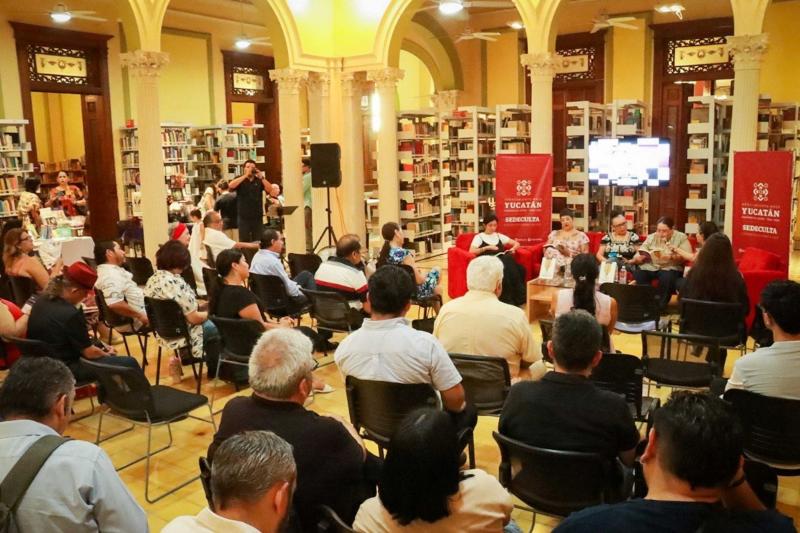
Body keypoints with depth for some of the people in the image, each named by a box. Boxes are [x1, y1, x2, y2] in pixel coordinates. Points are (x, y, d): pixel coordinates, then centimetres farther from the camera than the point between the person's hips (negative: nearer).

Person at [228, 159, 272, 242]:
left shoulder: (259, 180, 10)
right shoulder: (239, 179, 6)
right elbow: (231, 186, -15)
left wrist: (261, 177, -13)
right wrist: (245, 175, -15)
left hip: (258, 216, 2)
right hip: (243, 217, -2)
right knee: (244, 241, -1)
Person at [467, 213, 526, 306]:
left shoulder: (499, 236, 26)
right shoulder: (479, 237, 14)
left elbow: (517, 243, 28)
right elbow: (471, 251, -2)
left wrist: (513, 248, 5)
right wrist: (486, 248, -9)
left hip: (503, 260, 4)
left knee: (519, 269, -32)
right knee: (505, 268, -39)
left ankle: (519, 297, -26)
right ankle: (508, 299, -34)